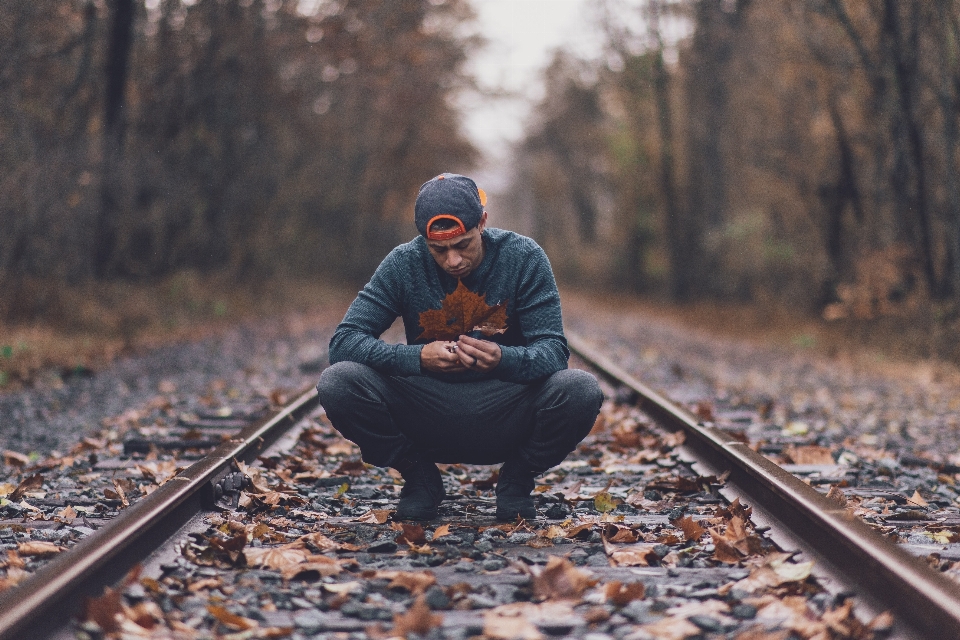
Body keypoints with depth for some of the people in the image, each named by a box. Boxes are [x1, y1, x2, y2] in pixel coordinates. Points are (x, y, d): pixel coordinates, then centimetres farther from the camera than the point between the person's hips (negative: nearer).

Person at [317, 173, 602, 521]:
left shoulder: (524, 258, -10)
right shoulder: (404, 263, -8)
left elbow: (553, 351, -13)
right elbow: (342, 341, -13)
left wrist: (504, 359, -36)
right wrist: (417, 358, -30)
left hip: (506, 419, 0)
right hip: (426, 421, 1)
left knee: (581, 390, -30)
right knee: (337, 382, -24)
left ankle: (517, 478, 1)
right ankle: (419, 477, 2)